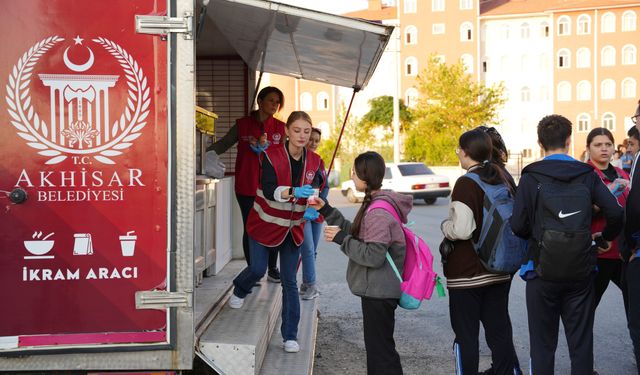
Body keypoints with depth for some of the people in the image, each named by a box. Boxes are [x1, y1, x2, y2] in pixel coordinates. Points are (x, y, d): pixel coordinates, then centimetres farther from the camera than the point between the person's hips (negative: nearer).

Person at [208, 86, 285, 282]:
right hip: (247, 187, -1)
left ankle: (272, 268, 24)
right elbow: (223, 144, 2)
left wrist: (265, 148, -16)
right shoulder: (242, 125, 2)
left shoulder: (280, 128, 5)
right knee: (250, 228, 5)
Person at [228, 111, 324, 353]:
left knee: (289, 281, 1)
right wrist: (294, 192, -45)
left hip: (293, 228, 2)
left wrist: (312, 209, -21)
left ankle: (290, 336, 10)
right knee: (258, 270, 6)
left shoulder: (314, 161, -3)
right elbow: (269, 190, -27)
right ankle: (238, 291, 44)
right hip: (265, 224, -2)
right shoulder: (271, 156, -16)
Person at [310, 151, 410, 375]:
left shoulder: (379, 212, -22)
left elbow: (373, 256, -26)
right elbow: (357, 235, 15)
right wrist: (326, 211, 12)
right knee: (377, 347, 20)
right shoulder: (374, 204, 9)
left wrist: (341, 238, -18)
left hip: (379, 292, -10)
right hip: (376, 290, 10)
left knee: (380, 350, -1)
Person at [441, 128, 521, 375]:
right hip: (500, 271, 7)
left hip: (467, 273, -7)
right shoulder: (503, 179, 6)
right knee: (499, 331, 15)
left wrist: (445, 225, -4)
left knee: (465, 336, 3)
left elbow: (462, 230, -23)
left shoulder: (466, 183, -17)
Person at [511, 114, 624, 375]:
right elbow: (615, 213, -6)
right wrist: (606, 238, 14)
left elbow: (518, 226, -11)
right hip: (581, 270, 2)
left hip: (544, 269, -2)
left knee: (543, 344, 8)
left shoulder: (531, 177, -6)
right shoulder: (587, 175, 1)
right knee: (581, 343, 12)